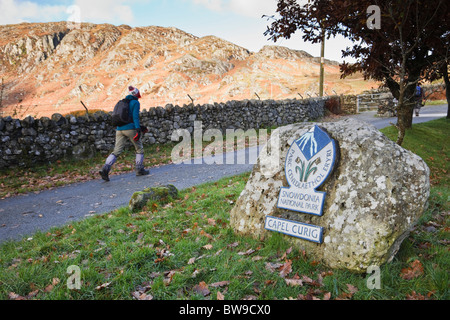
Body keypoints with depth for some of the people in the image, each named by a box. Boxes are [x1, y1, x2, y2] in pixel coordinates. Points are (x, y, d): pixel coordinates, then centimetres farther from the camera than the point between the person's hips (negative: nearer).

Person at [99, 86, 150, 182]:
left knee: (116, 151, 3)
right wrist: (138, 130, -18)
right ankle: (139, 170, 15)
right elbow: (135, 117, -13)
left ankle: (105, 169, -12)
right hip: (130, 129, -6)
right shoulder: (135, 103, -1)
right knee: (139, 148, 12)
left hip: (119, 129, 6)